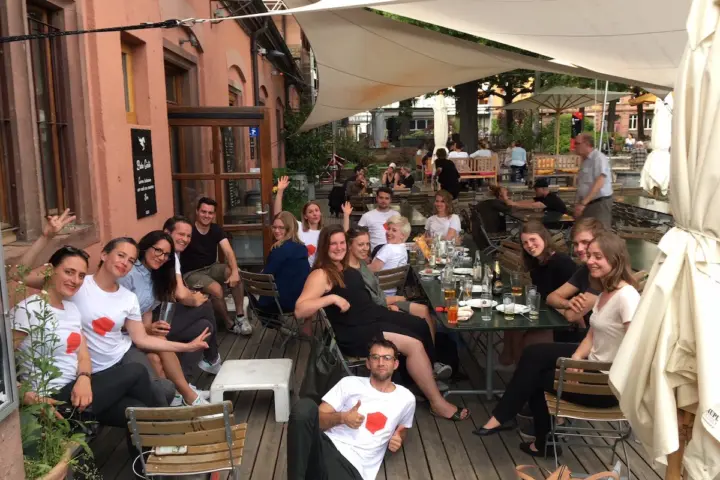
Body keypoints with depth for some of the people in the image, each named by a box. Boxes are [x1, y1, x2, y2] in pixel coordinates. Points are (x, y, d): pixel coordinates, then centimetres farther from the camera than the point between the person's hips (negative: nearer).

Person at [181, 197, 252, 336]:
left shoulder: (217, 229, -1)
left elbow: (228, 252, -12)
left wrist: (234, 271, -31)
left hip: (212, 268, 5)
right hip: (192, 273, -5)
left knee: (236, 275, -24)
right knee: (217, 289, -31)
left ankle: (240, 316, -13)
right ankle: (230, 324, -8)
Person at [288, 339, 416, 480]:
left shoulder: (406, 398, 14)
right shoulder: (350, 383, 11)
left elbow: (401, 430, 33)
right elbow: (317, 419, 8)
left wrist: (397, 440, 9)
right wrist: (342, 417, -11)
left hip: (353, 467, -1)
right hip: (325, 445, 1)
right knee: (305, 406, -32)